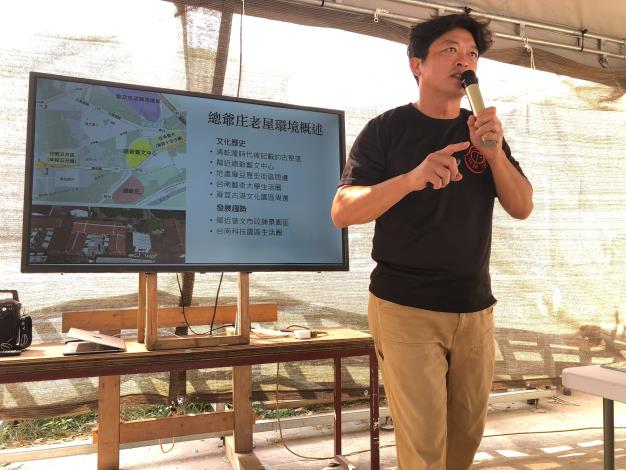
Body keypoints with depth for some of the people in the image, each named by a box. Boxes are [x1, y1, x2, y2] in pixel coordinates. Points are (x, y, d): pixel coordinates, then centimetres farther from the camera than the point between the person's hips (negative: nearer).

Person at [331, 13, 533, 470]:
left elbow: (522, 207, 4)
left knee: (468, 433, 14)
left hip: (474, 309, 5)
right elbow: (342, 212, -12)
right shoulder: (386, 130, -3)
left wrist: (494, 151, -14)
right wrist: (412, 178, -28)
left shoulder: (484, 130, 11)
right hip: (406, 308, -4)